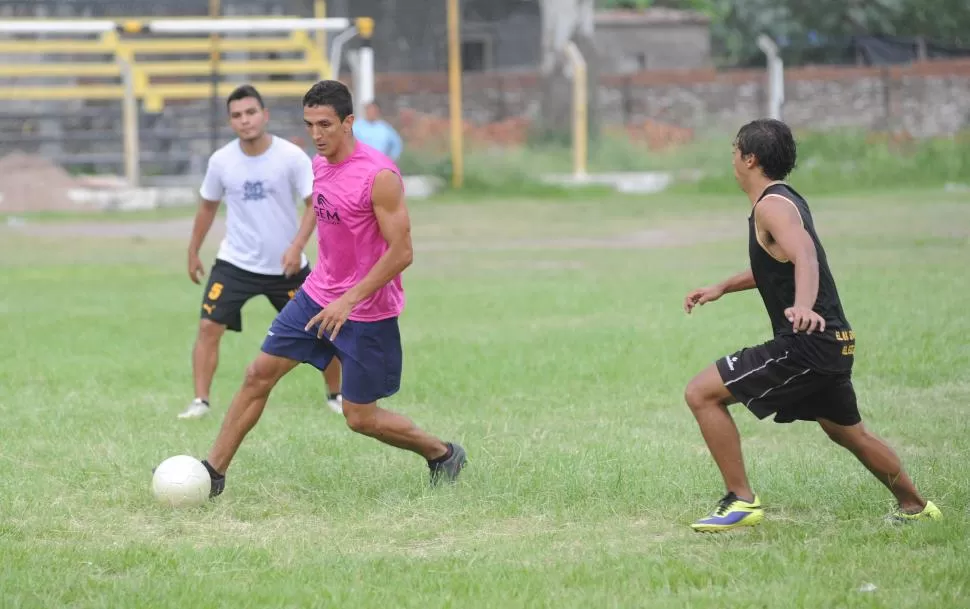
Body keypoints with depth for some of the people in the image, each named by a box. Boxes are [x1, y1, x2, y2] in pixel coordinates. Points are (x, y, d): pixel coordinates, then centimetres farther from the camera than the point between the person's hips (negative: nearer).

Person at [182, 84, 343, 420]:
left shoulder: (292, 156, -13)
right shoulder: (221, 160, -6)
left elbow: (315, 203, -11)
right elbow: (208, 206, 10)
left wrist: (297, 246, -24)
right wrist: (193, 251, 15)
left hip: (286, 265, -1)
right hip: (235, 262, 1)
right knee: (209, 327, -14)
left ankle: (335, 395, 26)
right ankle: (200, 402, -8)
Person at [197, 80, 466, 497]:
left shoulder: (379, 176, -22)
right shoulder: (320, 164, 3)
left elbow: (401, 252, -23)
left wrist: (349, 300, -25)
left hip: (366, 314, -7)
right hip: (318, 295, 7)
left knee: (360, 418, 1)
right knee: (258, 374, 2)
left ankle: (443, 455, 23)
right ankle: (214, 471, 9)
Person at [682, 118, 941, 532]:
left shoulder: (772, 206, -15)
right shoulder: (788, 200, 16)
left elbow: (805, 255, -35)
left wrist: (803, 304, -53)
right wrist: (721, 288, 33)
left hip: (805, 343, -10)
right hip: (831, 341, 10)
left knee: (701, 393, -11)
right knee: (847, 433, 30)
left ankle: (741, 502, -9)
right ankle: (915, 507, 44)